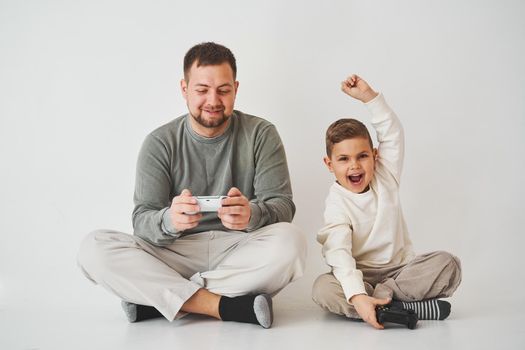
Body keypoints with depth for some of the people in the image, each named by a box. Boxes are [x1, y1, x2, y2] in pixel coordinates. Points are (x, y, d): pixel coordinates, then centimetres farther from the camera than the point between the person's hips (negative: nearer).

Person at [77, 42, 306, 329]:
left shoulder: (260, 134, 1)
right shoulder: (160, 143, 1)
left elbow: (282, 205, -6)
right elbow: (142, 221, -6)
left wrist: (251, 215, -31)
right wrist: (169, 221, -32)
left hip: (239, 252, 0)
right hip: (176, 253, 1)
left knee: (290, 241, -32)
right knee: (93, 248, -23)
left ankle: (155, 298, -22)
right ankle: (227, 307, -27)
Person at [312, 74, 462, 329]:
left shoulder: (385, 178, 2)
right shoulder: (337, 203, -12)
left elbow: (392, 133, -1)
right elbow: (338, 253, -26)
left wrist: (368, 95, -11)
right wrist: (357, 296, -41)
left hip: (401, 267, 3)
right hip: (360, 276, -3)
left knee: (448, 264, -22)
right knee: (323, 289, -34)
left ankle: (383, 294, -25)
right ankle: (410, 307, -35)